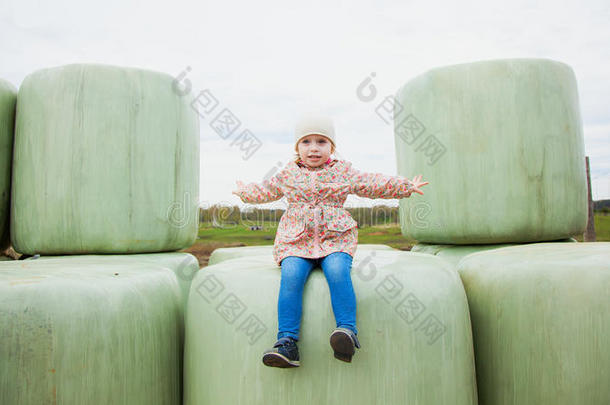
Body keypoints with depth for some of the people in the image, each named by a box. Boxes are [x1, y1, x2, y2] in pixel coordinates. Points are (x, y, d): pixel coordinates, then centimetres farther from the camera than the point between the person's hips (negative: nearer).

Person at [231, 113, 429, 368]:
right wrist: (244, 192, 43)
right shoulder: (289, 173, 16)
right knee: (291, 277, -26)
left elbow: (372, 184, 17)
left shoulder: (343, 170, 12)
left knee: (338, 272, -31)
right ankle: (287, 342, -26)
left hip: (335, 237, -1)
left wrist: (406, 186, 16)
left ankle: (348, 330, -31)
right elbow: (267, 191, 33)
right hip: (296, 240, 1)